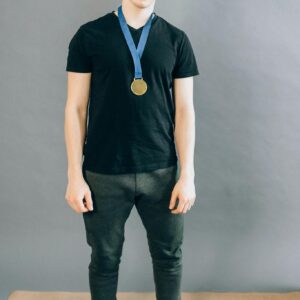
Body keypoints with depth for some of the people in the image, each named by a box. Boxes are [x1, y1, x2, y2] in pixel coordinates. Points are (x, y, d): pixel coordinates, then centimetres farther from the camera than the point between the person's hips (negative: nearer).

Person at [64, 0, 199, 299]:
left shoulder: (176, 39, 3)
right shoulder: (89, 35, -1)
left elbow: (184, 110, 2)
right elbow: (75, 108, -1)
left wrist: (187, 175, -3)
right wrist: (74, 175, -5)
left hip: (162, 171, 2)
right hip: (103, 174, -1)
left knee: (169, 255, 13)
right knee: (105, 259, 12)